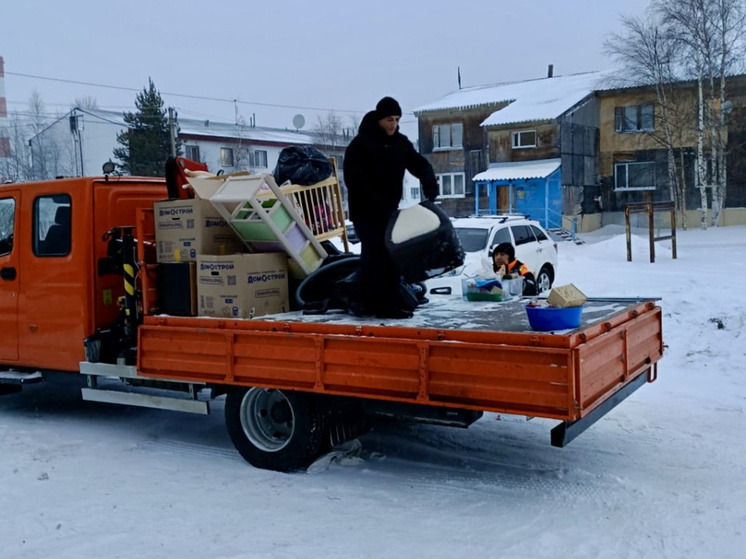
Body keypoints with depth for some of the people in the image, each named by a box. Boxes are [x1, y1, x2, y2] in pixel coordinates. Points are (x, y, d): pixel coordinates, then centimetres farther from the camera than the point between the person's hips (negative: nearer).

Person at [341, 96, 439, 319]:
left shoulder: (401, 142, 6)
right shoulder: (360, 144, -12)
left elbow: (420, 164, 8)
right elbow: (355, 181, -19)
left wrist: (430, 187, -14)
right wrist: (380, 206, -26)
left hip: (389, 210, 6)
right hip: (365, 210, -6)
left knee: (392, 255, 2)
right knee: (374, 252, -19)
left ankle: (388, 304, 8)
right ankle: (358, 296, -4)